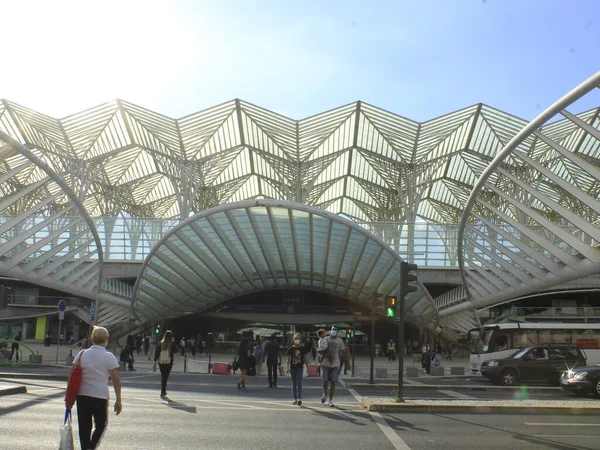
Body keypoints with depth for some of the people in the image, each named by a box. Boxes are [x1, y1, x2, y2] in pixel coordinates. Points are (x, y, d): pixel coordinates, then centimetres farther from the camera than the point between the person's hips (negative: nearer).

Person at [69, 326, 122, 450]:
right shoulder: (109, 357, -5)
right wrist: (118, 400, -1)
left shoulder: (81, 355, 3)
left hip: (82, 396, 3)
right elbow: (116, 379, -6)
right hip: (101, 397, -3)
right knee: (101, 425, 12)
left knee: (84, 427, 12)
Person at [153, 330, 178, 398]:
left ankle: (163, 391, 26)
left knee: (163, 376, 17)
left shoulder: (160, 343, -2)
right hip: (169, 363, -2)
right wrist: (173, 342, -1)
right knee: (165, 377, 2)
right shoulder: (172, 344, -10)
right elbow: (175, 351, -3)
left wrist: (155, 362, 5)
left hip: (161, 362, 3)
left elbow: (156, 353, -2)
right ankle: (162, 392, -2)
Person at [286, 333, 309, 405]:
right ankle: (295, 399, 16)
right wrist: (288, 367, -8)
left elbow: (305, 359, 7)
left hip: (300, 368, -2)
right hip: (293, 368, 2)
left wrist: (307, 367, 5)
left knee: (299, 383, -11)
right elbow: (289, 359, 1)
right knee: (294, 384, 8)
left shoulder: (303, 349, 2)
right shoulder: (290, 349, 1)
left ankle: (299, 399, -15)